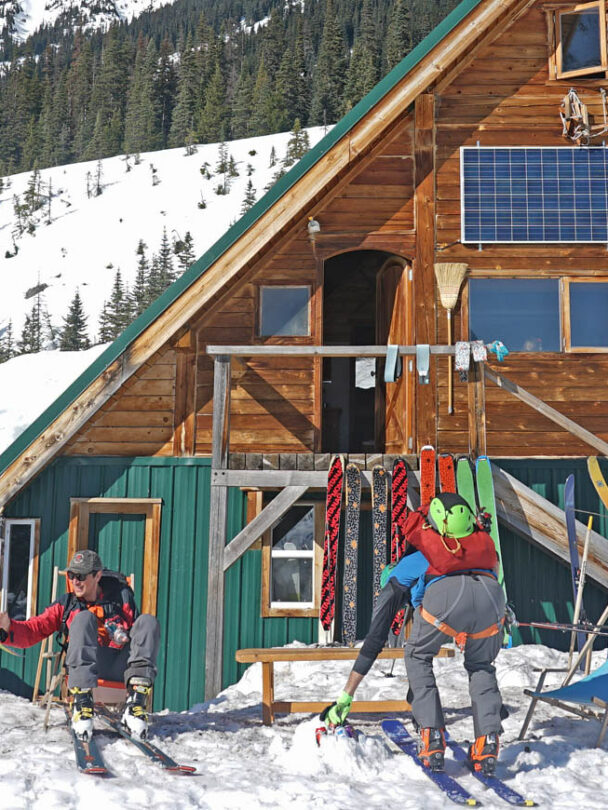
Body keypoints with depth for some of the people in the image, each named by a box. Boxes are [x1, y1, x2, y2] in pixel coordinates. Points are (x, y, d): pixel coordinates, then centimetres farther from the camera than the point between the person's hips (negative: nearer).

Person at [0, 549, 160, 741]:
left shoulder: (121, 597, 14)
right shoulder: (66, 605, 16)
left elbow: (138, 634, 13)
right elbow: (31, 631, 6)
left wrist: (123, 636, -9)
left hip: (120, 666, 1)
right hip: (84, 666, 0)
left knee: (147, 621, -20)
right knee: (84, 617, -24)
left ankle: (135, 703, -34)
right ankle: (82, 702, -38)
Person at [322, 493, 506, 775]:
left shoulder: (405, 567, 36)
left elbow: (373, 640, 34)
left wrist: (346, 697, 38)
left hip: (443, 596, -3)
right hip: (491, 596, 3)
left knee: (418, 657, 29)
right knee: (480, 665, 32)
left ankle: (432, 738, 17)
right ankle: (487, 741, 16)